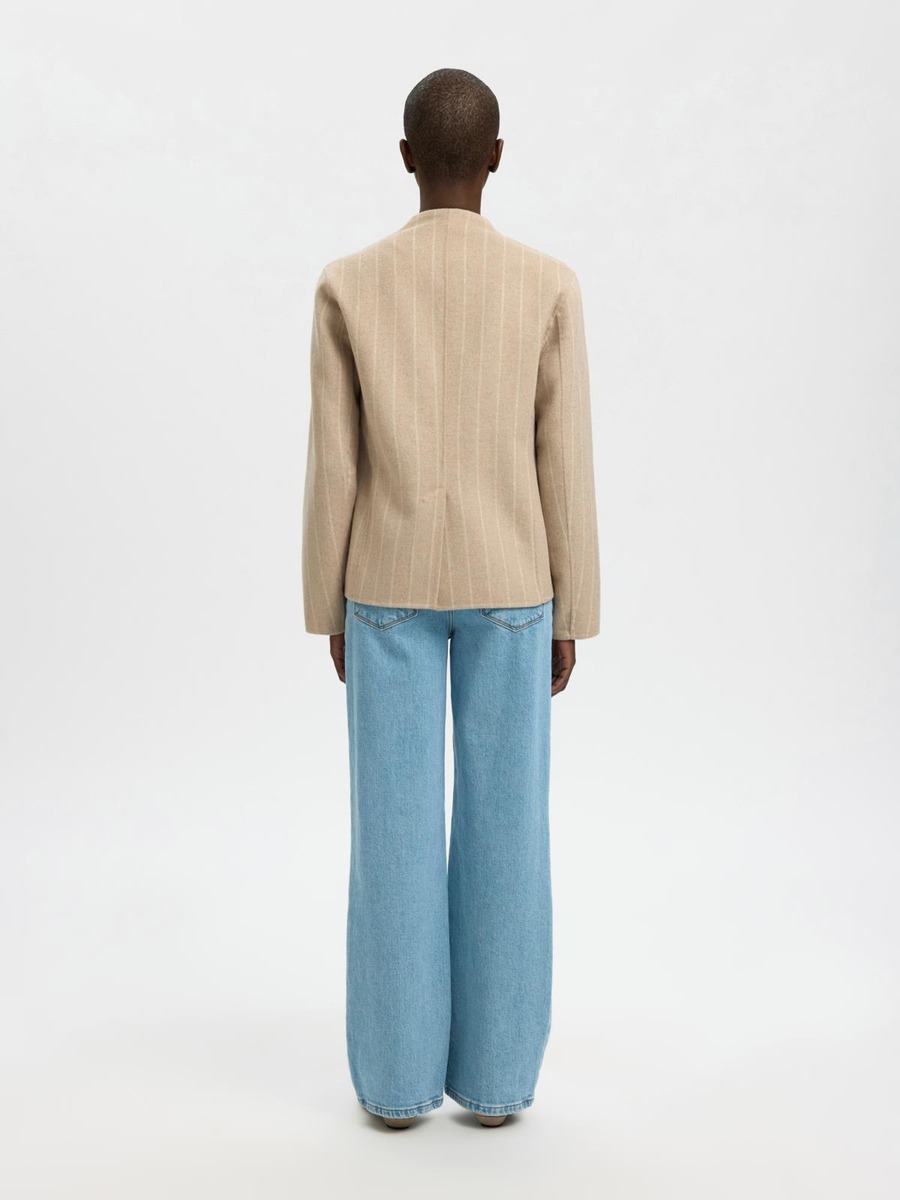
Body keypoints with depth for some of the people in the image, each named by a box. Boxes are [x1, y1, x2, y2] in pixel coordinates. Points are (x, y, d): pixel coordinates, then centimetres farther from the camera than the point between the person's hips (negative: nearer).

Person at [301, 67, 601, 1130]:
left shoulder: (348, 287, -4)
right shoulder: (549, 287, -4)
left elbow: (331, 470, -3)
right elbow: (565, 470, -4)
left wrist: (330, 611, 7)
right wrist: (569, 617, 5)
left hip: (388, 587, 0)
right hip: (509, 587, 0)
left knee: (394, 827, 7)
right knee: (504, 827, 7)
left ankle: (399, 1073, 15)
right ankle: (494, 1071, 16)